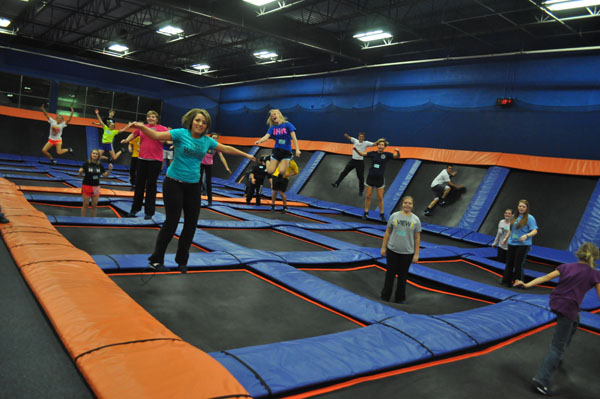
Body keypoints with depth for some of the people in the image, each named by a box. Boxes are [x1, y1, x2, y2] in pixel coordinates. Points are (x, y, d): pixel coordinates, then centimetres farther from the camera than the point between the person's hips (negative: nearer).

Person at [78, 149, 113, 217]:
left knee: (94, 205, 8)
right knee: (86, 204, 1)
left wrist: (109, 170, -10)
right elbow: (79, 174, -5)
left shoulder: (100, 165, 1)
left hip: (96, 187, 3)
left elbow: (105, 175, 7)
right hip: (87, 186, -3)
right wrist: (80, 172, -28)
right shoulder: (86, 164, -8)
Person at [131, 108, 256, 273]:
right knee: (172, 222, -6)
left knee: (191, 223, 6)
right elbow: (156, 135, -18)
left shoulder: (207, 140, 7)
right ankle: (156, 260, 8)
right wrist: (142, 127, -36)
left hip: (193, 185, 5)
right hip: (174, 183, -5)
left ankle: (182, 260, 22)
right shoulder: (181, 133, -8)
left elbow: (226, 149, 19)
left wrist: (246, 155, 27)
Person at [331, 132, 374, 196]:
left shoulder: (366, 143, -8)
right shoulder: (355, 140, -2)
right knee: (344, 172, 5)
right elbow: (349, 138, -16)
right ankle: (336, 183, 17)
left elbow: (375, 144, -17)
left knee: (361, 177, 5)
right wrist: (346, 135, -39)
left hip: (360, 162, -2)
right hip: (353, 160, 2)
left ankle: (361, 191, 21)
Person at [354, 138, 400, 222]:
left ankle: (382, 214, 17)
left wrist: (398, 152, -35)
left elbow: (397, 156, -13)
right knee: (368, 196, 6)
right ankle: (366, 213, 18)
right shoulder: (373, 153, 0)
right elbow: (363, 154, 2)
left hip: (380, 178, -1)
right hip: (370, 177, 2)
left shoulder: (386, 154, -4)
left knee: (380, 198, 4)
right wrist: (356, 149, -15)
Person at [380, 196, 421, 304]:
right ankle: (385, 296, 22)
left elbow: (417, 238, 0)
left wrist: (416, 254, -3)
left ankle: (400, 298, 26)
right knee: (390, 274, 9)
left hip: (407, 253, 0)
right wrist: (383, 247, 1)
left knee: (403, 276, 10)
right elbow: (387, 232, 3)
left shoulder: (415, 220, -3)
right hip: (392, 250, 0)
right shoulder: (394, 216, -2)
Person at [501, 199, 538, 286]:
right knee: (509, 263, 10)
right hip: (512, 243, 6)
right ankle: (506, 281, 20)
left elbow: (535, 231, -15)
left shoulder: (530, 218, -8)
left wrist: (526, 235, -31)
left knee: (518, 264, -3)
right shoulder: (514, 217, 11)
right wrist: (506, 238, 24)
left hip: (523, 244, -6)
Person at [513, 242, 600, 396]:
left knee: (574, 323, 35)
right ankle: (542, 379, -5)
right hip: (568, 308, -6)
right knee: (558, 346, -1)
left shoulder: (566, 266, 6)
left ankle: (557, 358, 45)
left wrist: (527, 285, -6)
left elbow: (546, 277, -3)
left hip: (555, 302, 6)